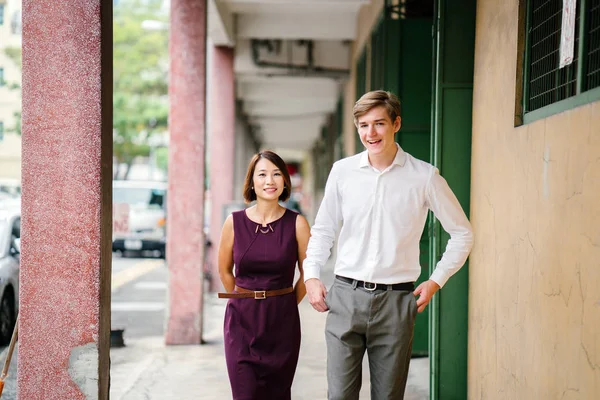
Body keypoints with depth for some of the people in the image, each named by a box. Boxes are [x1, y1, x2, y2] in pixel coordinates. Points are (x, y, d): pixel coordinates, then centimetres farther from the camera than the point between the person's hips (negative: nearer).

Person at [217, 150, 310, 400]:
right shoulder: (235, 222, -2)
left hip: (282, 322, 0)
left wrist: (283, 304, 10)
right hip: (241, 322, 0)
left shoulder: (297, 224, -4)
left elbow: (308, 273, 5)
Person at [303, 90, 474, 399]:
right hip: (346, 296, 1)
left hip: (396, 301, -1)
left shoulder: (424, 177, -1)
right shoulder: (342, 171, 5)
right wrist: (311, 276, 5)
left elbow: (462, 233, 8)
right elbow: (323, 229, 16)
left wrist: (435, 282, 3)